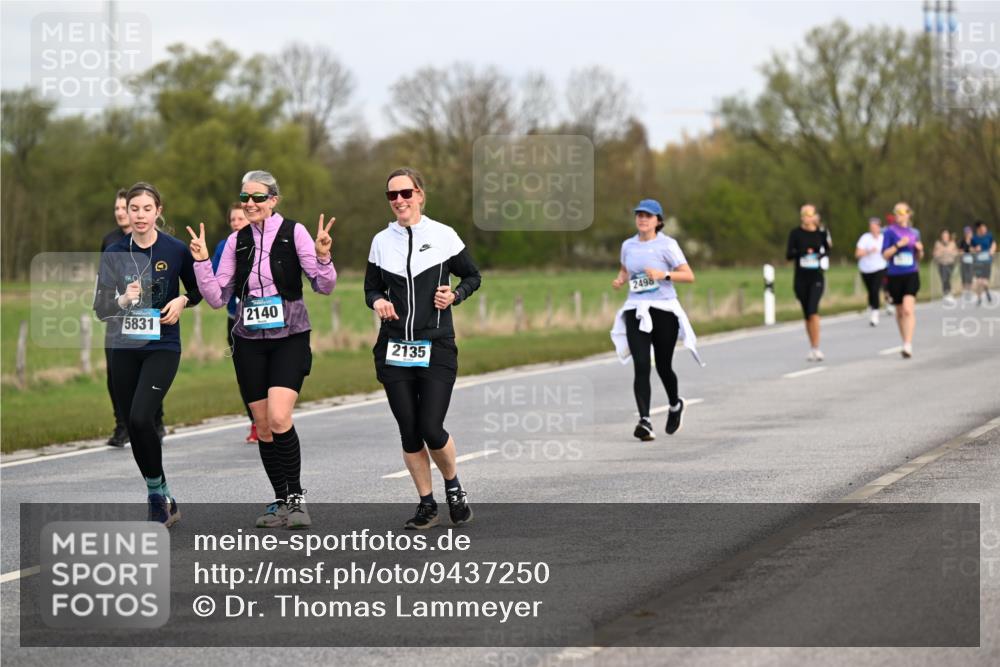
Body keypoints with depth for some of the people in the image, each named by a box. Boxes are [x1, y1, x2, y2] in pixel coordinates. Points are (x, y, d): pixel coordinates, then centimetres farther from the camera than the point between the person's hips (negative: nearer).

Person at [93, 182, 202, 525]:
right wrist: (123, 300, -19)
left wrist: (182, 301, -10)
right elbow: (101, 309, 0)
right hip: (124, 350, 4)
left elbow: (197, 290, 11)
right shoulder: (114, 253, 1)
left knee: (141, 418, -21)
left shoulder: (176, 250, -5)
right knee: (133, 425, 6)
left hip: (162, 348, -3)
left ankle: (158, 493, -2)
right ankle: (163, 502, 21)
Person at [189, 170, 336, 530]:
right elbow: (217, 297, 8)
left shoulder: (294, 232, -3)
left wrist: (323, 257, -22)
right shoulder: (237, 241, 8)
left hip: (289, 338, -4)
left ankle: (296, 497, -6)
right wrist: (202, 262, -5)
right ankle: (281, 501, 16)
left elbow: (324, 286, -4)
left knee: (279, 419, -19)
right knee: (263, 426, 4)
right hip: (250, 341, 4)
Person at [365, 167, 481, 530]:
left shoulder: (443, 236, 0)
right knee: (409, 432, 2)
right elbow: (371, 287, 16)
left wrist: (454, 294, -9)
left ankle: (453, 484, 19)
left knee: (431, 430, -10)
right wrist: (378, 302, -7)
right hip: (394, 349, 3)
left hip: (436, 348, -3)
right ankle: (427, 505, 16)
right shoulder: (381, 241, 7)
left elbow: (473, 276, 10)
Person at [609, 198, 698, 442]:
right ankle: (644, 421, -19)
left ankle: (675, 405, 37)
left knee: (663, 366, 6)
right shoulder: (628, 245, 9)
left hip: (663, 310, -3)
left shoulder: (667, 245, -4)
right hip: (636, 311, 3)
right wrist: (620, 280, 6)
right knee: (641, 366, -13)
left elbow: (689, 276, -7)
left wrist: (663, 275, -21)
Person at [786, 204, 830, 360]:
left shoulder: (821, 233, 1)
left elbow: (827, 250, 16)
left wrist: (824, 255, -6)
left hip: (816, 278, -1)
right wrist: (802, 252, -23)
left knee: (813, 311, -18)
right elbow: (788, 255, -5)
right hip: (801, 278, 1)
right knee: (807, 314, 9)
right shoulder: (796, 233, 0)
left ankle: (816, 348, -18)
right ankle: (812, 348, 21)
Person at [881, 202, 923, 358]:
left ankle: (908, 345, -22)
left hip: (911, 275, 0)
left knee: (908, 309, -17)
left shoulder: (914, 233, 9)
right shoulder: (890, 232, 2)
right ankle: (905, 342, 27)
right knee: (900, 311, 11)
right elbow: (885, 255, -4)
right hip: (895, 275, 0)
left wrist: (920, 250, -3)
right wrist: (898, 245, -15)